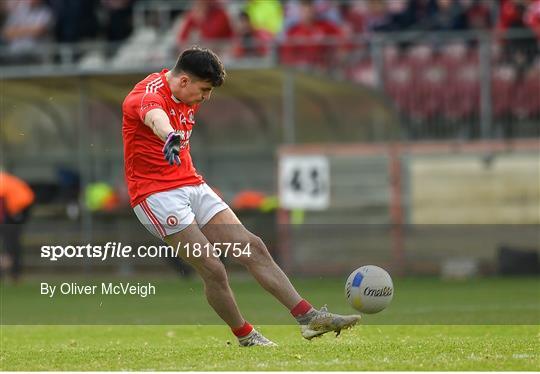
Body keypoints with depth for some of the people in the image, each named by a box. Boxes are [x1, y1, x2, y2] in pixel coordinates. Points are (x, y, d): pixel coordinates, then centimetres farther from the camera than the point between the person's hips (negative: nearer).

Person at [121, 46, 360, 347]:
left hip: (191, 185, 9)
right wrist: (170, 136, -68)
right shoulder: (148, 94, -20)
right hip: (157, 195, -9)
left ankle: (308, 316, -4)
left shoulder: (189, 99, 10)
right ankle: (245, 336, 2)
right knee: (213, 270, -16)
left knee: (252, 248, -3)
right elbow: (155, 118, -45)